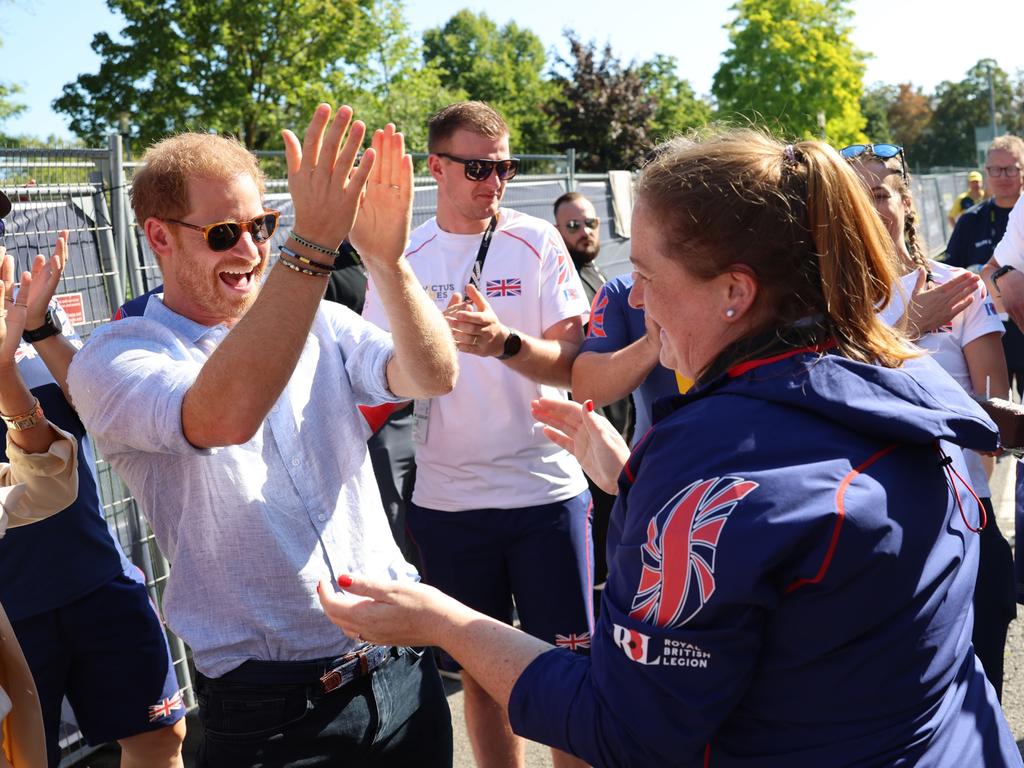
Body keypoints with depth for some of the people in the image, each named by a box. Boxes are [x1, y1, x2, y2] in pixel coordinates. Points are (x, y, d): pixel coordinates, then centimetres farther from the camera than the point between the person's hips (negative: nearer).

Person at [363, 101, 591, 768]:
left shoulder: (537, 241, -2)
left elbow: (567, 363, -10)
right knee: (479, 672, 13)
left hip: (546, 488, -1)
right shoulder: (400, 257, 3)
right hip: (447, 497, 2)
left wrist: (504, 342, -28)